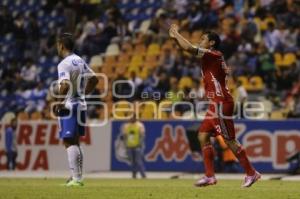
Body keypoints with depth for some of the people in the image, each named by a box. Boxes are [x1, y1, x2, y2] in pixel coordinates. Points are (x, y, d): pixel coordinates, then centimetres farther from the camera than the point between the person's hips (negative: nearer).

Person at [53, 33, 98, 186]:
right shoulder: (80, 61, 13)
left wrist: (58, 102, -17)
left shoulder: (64, 64, -14)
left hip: (69, 106, -9)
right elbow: (94, 79, 21)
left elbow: (65, 85, -27)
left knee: (68, 142, -8)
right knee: (75, 142, 15)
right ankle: (77, 177, 17)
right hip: (81, 105, 9)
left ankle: (76, 178, -14)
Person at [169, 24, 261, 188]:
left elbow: (189, 48, -18)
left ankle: (251, 173, 1)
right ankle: (210, 176, 6)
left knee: (229, 140, -6)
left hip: (221, 104, -10)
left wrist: (176, 34, -5)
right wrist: (175, 37, 14)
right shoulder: (212, 57, 15)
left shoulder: (213, 55, -12)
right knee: (203, 136, 7)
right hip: (216, 104, 10)